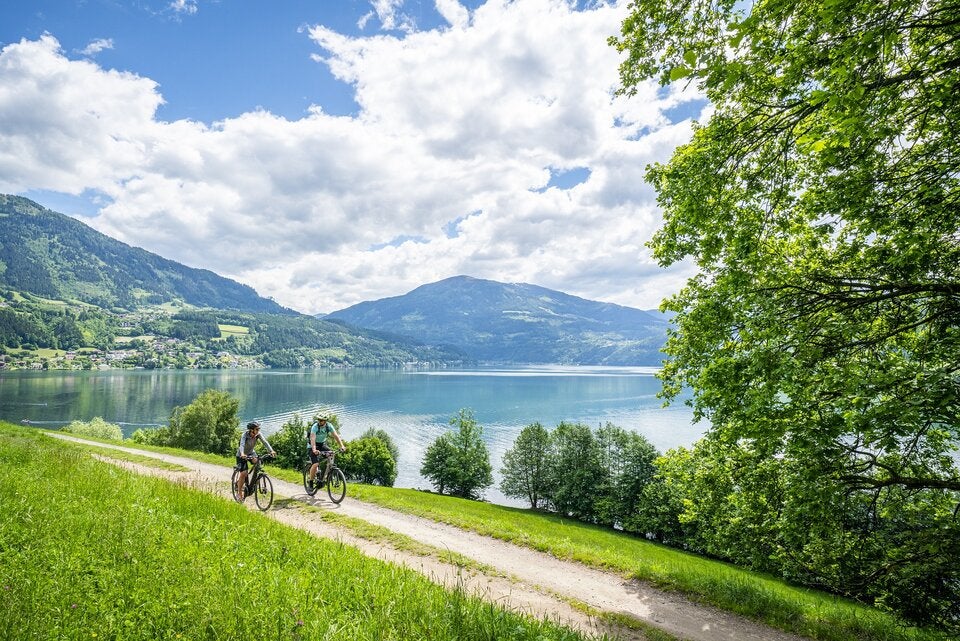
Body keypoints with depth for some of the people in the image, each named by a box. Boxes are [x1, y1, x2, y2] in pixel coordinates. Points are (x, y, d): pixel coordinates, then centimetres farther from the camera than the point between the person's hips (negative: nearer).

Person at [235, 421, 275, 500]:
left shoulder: (258, 434, -18)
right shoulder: (245, 435, -30)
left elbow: (264, 442, -29)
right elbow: (242, 444, -46)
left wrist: (271, 451, -46)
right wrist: (242, 454, -66)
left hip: (251, 452, 4)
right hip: (242, 455, -4)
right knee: (243, 473, -14)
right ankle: (239, 493, 1)